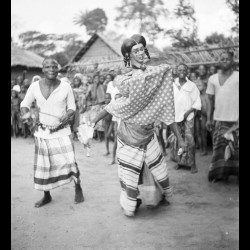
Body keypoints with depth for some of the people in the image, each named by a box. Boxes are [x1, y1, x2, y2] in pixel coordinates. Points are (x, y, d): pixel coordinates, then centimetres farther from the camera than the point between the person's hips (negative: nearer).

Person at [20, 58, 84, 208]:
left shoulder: (65, 87, -9)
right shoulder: (35, 86, -6)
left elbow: (72, 107, 1)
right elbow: (25, 104, 6)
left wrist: (68, 114, -20)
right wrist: (25, 114, -15)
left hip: (62, 132, -2)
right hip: (42, 133, 2)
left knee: (69, 161, -14)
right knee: (43, 166, 10)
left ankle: (78, 187, 15)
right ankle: (47, 196, 31)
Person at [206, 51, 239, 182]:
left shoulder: (237, 76, 0)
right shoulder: (213, 79, 10)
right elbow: (210, 100, 11)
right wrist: (209, 118, 6)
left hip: (235, 119, -3)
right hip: (219, 119, 3)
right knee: (219, 148, 7)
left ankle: (235, 171, 11)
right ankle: (219, 173, 15)